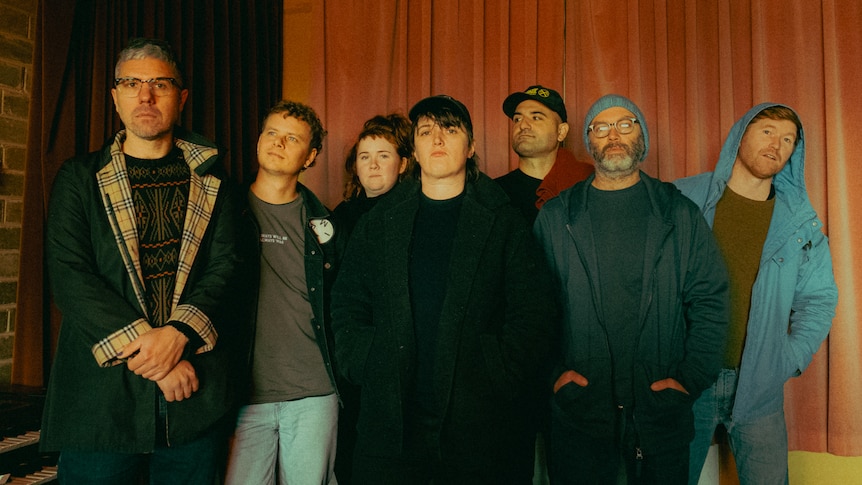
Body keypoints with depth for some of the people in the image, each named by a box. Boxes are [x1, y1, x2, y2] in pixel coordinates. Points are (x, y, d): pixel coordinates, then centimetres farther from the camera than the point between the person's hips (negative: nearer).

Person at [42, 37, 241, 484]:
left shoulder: (210, 181, 8)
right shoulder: (80, 178, 5)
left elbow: (224, 268, -1)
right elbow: (68, 276, -6)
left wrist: (177, 335, -17)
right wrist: (147, 349, -15)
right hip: (101, 394, -1)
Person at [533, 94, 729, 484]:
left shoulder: (681, 214, 5)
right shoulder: (554, 217, 4)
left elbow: (709, 300, 4)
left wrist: (690, 378, -4)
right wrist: (553, 372, -7)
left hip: (661, 406, 1)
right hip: (577, 407, 0)